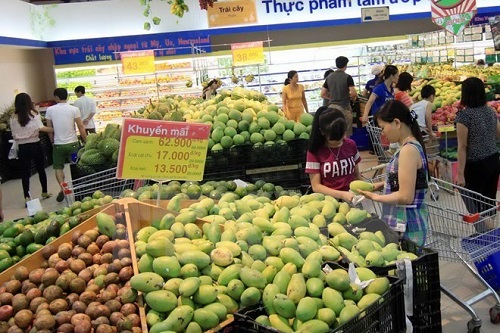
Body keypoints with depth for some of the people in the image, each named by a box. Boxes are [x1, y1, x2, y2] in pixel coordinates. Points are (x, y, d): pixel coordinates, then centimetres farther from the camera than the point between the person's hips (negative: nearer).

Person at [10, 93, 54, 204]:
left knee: (25, 172, 4)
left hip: (22, 147, 1)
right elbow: (41, 128, -17)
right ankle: (44, 192, 29)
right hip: (35, 145, -1)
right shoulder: (33, 114, -5)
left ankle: (27, 197, -3)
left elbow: (14, 135, 1)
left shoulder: (13, 118, 0)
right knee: (41, 169, 16)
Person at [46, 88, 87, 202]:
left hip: (58, 144, 0)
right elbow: (81, 127, -7)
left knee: (58, 168, 9)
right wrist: (86, 141, 1)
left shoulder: (50, 110, -3)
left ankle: (62, 187, -11)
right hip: (73, 143, 0)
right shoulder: (74, 109, -6)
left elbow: (49, 128, 4)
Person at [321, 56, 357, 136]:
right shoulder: (347, 77, -8)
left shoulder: (329, 77, 7)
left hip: (332, 107, 5)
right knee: (346, 134, 1)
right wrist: (352, 99, 6)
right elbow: (353, 94, -15)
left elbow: (323, 94, 8)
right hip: (344, 107, -5)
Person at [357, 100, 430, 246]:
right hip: (405, 221, 9)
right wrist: (382, 184, 9)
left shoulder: (408, 150, -18)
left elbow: (405, 196, -20)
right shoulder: (411, 146, 10)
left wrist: (375, 197, -9)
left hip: (406, 224, -9)